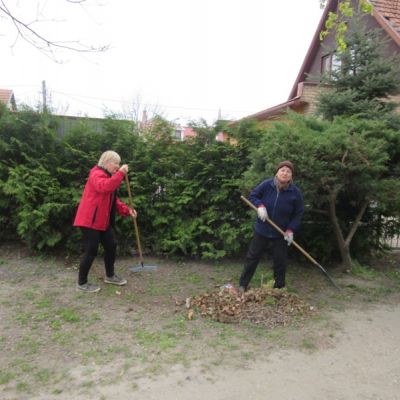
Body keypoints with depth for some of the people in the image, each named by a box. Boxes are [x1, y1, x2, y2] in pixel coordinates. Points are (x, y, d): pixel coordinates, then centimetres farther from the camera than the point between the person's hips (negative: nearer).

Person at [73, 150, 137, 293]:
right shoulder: (97, 173, -13)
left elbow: (113, 200, 20)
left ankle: (110, 276, 31)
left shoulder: (108, 176, 19)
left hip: (103, 221, 10)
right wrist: (120, 173, -32)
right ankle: (82, 283, 10)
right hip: (90, 220, -10)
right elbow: (104, 187, -36)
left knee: (111, 246, 14)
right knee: (91, 251, -5)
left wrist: (127, 210, 7)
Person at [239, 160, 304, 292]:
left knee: (280, 261, 11)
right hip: (261, 230, 0)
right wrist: (260, 206, -21)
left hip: (280, 234, 0)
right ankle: (242, 285, 21)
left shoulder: (295, 192, -12)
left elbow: (298, 214, -3)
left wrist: (291, 229, -13)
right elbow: (252, 196, -1)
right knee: (252, 257, 8)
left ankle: (279, 288, 30)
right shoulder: (266, 185, -13)